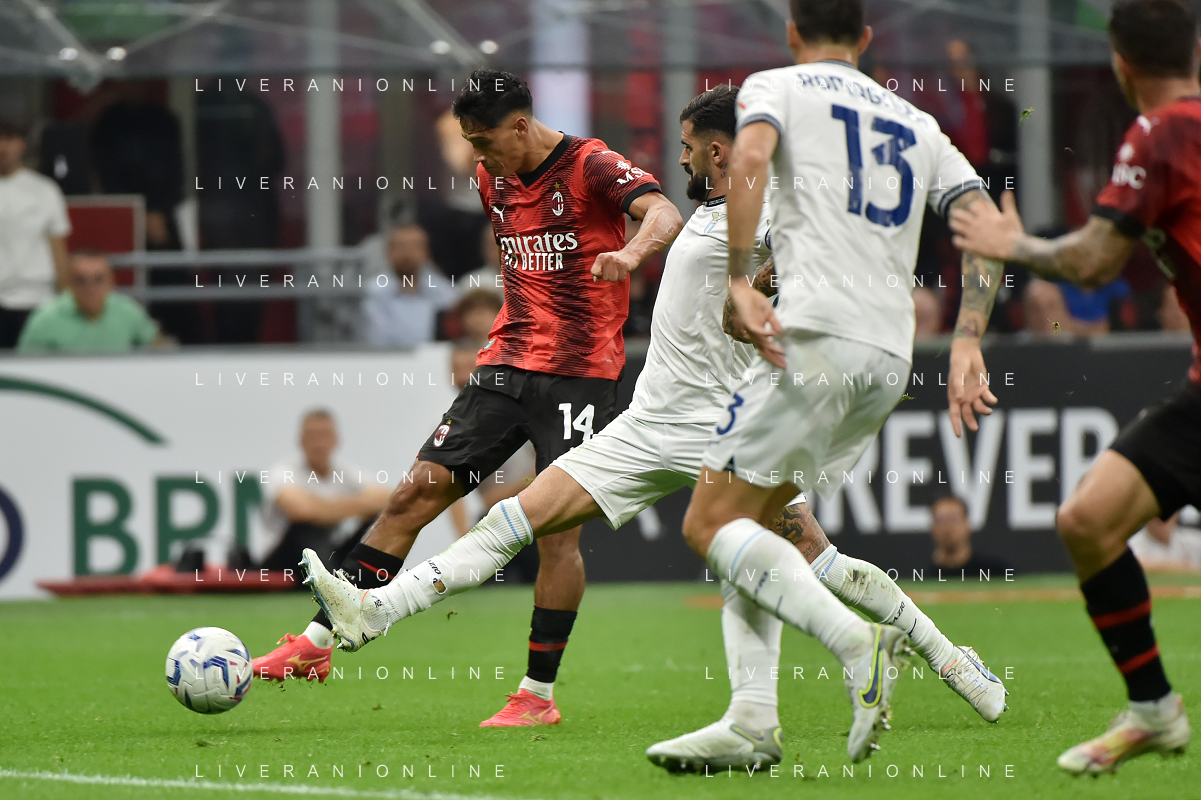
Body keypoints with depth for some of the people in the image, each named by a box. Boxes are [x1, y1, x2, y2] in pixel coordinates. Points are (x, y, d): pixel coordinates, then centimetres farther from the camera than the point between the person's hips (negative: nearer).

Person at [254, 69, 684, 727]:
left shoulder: (589, 166, -9)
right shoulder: (493, 179, 13)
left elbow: (664, 214, -26)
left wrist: (629, 253, -47)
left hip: (581, 372, -6)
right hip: (506, 366, 6)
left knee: (558, 528, -9)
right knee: (415, 494, -2)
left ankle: (538, 693, -1)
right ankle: (320, 641, -1)